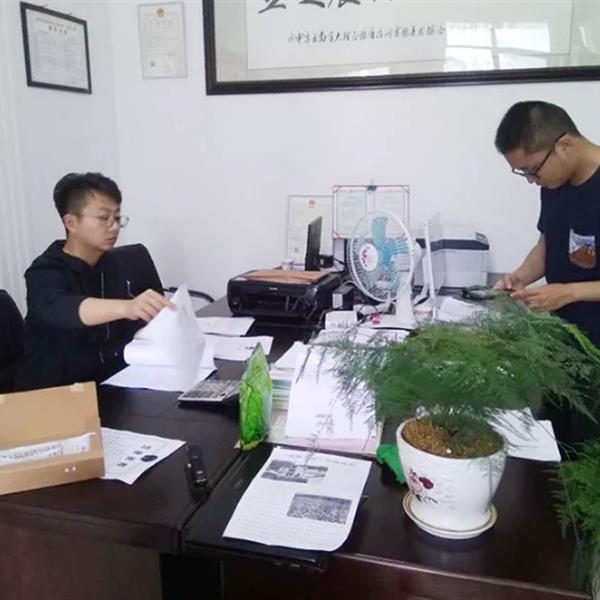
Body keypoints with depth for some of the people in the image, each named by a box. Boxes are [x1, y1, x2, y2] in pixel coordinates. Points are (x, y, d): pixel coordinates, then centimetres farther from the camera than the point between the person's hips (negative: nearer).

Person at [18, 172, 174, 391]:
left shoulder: (108, 262, 5)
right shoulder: (46, 272, -15)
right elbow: (57, 309, -37)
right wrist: (127, 307, -54)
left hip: (107, 381, 7)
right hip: (53, 393, -6)